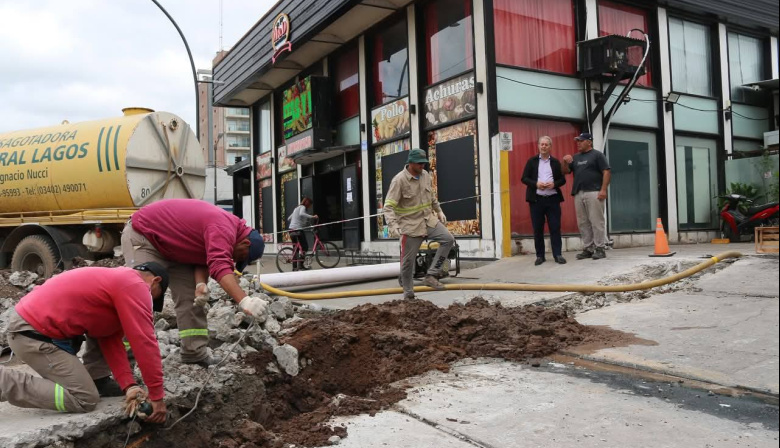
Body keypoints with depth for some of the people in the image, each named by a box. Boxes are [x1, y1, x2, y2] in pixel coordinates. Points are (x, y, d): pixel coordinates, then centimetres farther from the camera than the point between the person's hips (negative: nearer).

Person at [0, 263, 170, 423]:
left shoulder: (116, 280, 17)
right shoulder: (134, 285, -13)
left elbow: (111, 342, 11)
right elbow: (145, 343, -16)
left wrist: (129, 386, 2)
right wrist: (157, 396, -10)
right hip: (34, 333, -10)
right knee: (85, 399, -7)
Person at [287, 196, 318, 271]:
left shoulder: (297, 208, 23)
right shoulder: (302, 207, -4)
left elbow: (289, 218, 31)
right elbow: (301, 214, -28)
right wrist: (312, 217, -29)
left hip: (292, 230, 9)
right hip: (298, 230, -9)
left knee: (296, 248, 11)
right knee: (305, 247, -2)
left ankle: (294, 267, 10)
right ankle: (300, 264, -10)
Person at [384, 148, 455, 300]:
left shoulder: (426, 175, 3)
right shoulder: (399, 180, -17)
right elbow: (389, 206, -21)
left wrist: (439, 211, 19)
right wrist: (393, 225, -32)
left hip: (429, 220, 6)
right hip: (410, 225, -5)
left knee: (448, 239, -12)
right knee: (408, 261, 1)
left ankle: (431, 276, -7)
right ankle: (408, 293, 19)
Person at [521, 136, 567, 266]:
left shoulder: (556, 162, 11)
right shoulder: (532, 161, 8)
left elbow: (563, 179, 10)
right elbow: (524, 178, 3)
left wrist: (554, 184, -11)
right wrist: (536, 184, -14)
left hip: (553, 199, 1)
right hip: (536, 199, -1)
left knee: (555, 228, -1)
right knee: (538, 229, 2)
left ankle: (557, 254, 4)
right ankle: (540, 255, 10)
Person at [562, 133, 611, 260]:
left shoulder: (597, 155, 3)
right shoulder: (575, 157, 20)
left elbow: (606, 172, -5)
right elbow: (565, 171, 17)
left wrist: (603, 189, -15)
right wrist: (565, 162, -4)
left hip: (594, 193, -6)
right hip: (578, 194, 6)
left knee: (597, 221, -5)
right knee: (583, 223, 6)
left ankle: (600, 249, -1)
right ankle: (587, 249, 11)